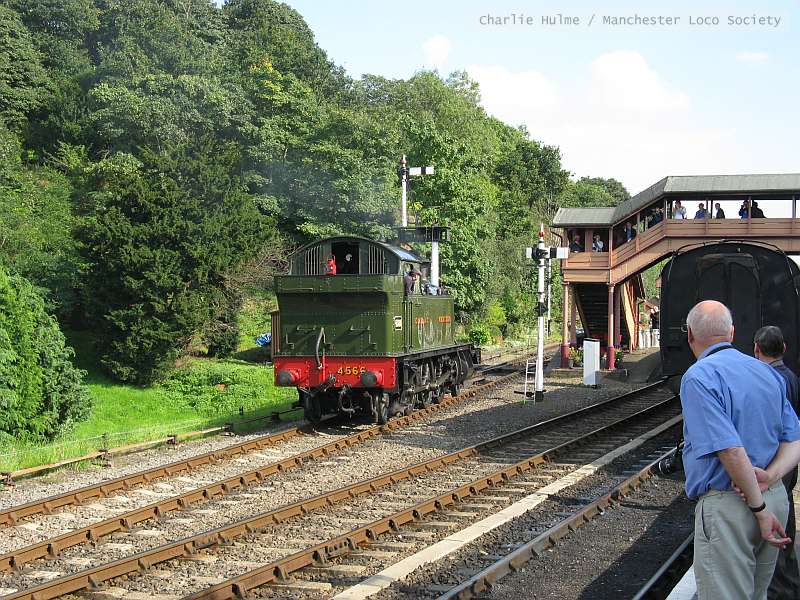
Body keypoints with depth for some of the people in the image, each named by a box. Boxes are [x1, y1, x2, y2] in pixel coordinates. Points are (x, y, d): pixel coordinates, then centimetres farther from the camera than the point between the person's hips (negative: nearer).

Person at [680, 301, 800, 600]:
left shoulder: (699, 377, -14)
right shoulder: (768, 373, 11)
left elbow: (731, 450, -22)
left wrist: (759, 508, -15)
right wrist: (771, 475, -9)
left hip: (727, 505, -8)